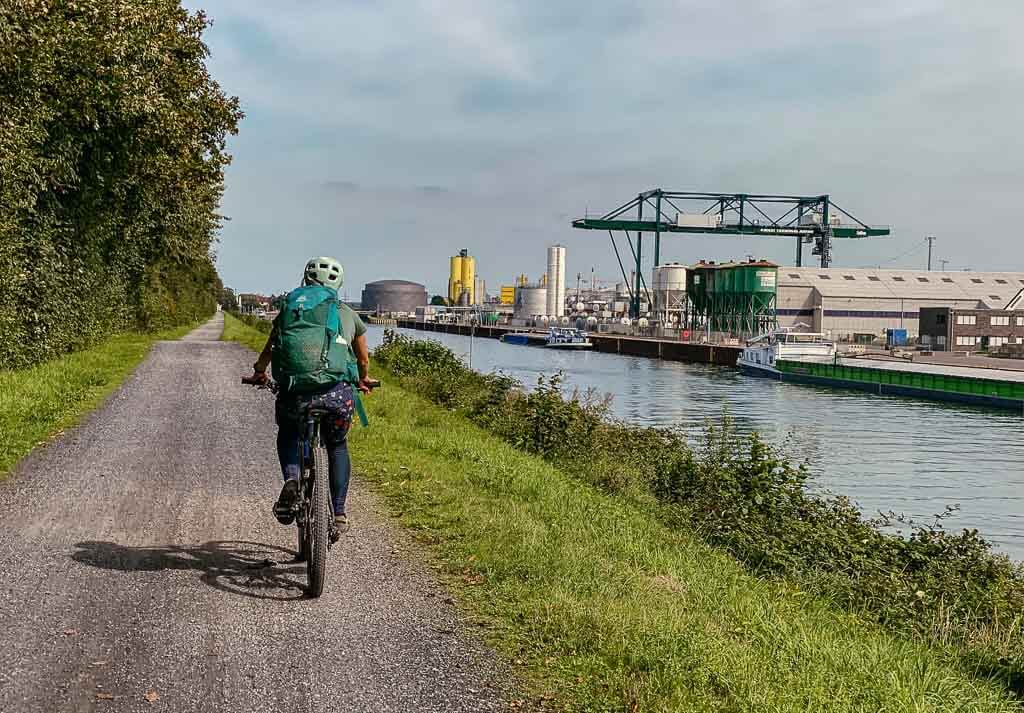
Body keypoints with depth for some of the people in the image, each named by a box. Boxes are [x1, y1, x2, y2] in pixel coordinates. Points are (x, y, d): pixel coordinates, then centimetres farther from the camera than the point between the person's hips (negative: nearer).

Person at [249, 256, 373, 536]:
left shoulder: (289, 309, 19)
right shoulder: (348, 314, 20)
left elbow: (268, 352, 28)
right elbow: (363, 359, 32)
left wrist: (259, 372, 50)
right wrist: (362, 381, 54)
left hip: (294, 391, 0)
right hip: (338, 393, 0)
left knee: (288, 437, 29)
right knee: (337, 446, 26)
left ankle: (291, 478, 0)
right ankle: (338, 514, 21)